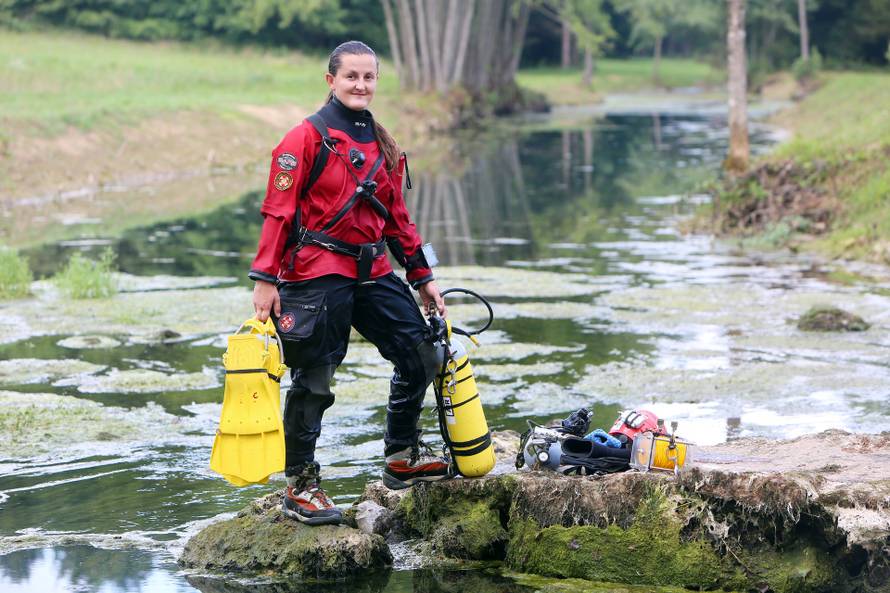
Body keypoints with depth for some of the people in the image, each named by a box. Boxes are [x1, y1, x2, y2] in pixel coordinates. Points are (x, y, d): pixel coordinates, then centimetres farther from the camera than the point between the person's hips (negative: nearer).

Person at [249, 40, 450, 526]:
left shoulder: (383, 146, 14)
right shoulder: (307, 137, -7)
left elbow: (396, 218, 20)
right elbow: (278, 211, -10)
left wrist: (422, 277, 19)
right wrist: (265, 279, -15)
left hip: (372, 272, 7)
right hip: (316, 273, -7)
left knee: (420, 355, 6)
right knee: (313, 380, -2)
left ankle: (402, 458, 23)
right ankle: (299, 485, 9)